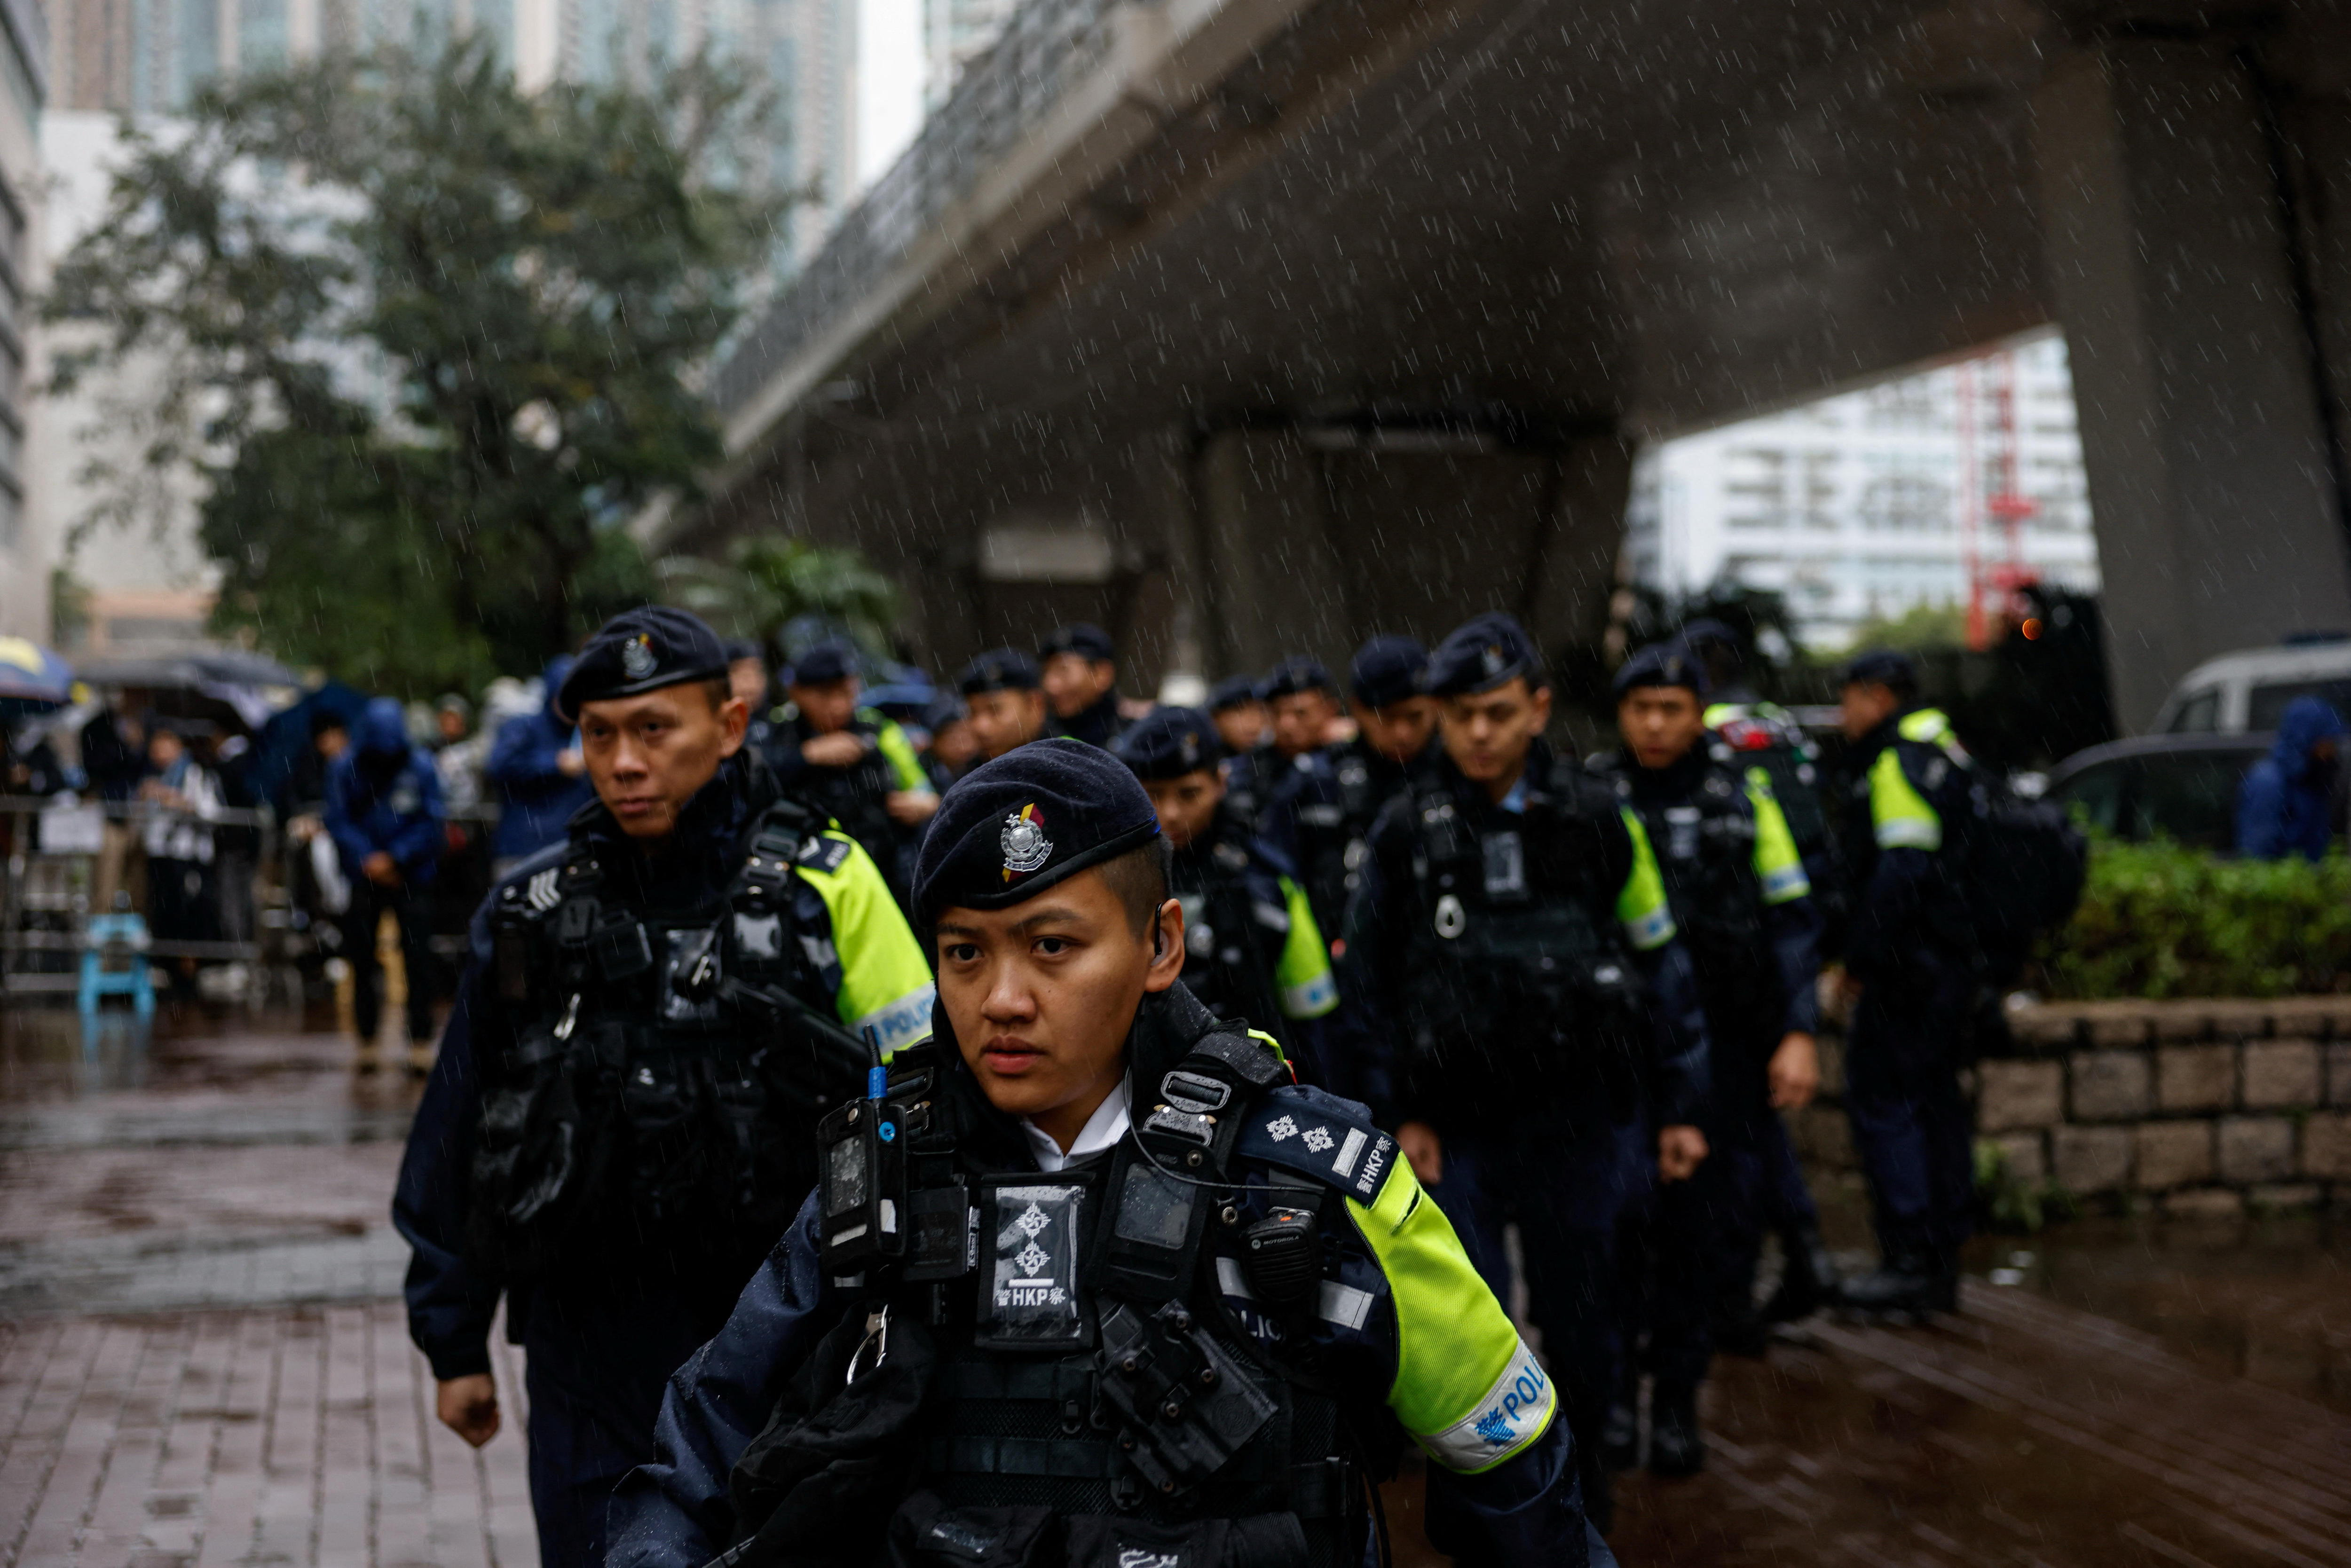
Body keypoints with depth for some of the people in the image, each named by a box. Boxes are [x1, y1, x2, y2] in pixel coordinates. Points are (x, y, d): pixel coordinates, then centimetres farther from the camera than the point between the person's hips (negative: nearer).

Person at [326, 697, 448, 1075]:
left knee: (418, 959, -5)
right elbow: (339, 822, -4)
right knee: (362, 961, 4)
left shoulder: (421, 767, -6)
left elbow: (432, 823, -6)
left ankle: (421, 1041, 0)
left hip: (412, 877, -1)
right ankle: (367, 1039, 13)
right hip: (364, 878, 1)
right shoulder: (347, 769, -3)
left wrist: (395, 858, -15)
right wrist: (368, 860, -16)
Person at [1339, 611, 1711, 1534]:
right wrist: (1399, 1113, 0)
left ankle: (1580, 1474, 32)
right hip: (1457, 1125, -1)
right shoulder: (1404, 832, -1)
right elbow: (1368, 981, 5)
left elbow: (1658, 962, 6)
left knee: (1578, 1316, 10)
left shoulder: (1596, 821, 0)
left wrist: (1679, 1106, 5)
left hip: (1579, 1118, 1)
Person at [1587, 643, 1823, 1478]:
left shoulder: (1743, 791, 5)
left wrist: (1800, 1031, -1)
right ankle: (1615, 1390, 6)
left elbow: (1792, 916, 7)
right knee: (1627, 1214, -11)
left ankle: (1677, 1406, 18)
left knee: (1707, 1230, 5)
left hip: (1724, 1043, 2)